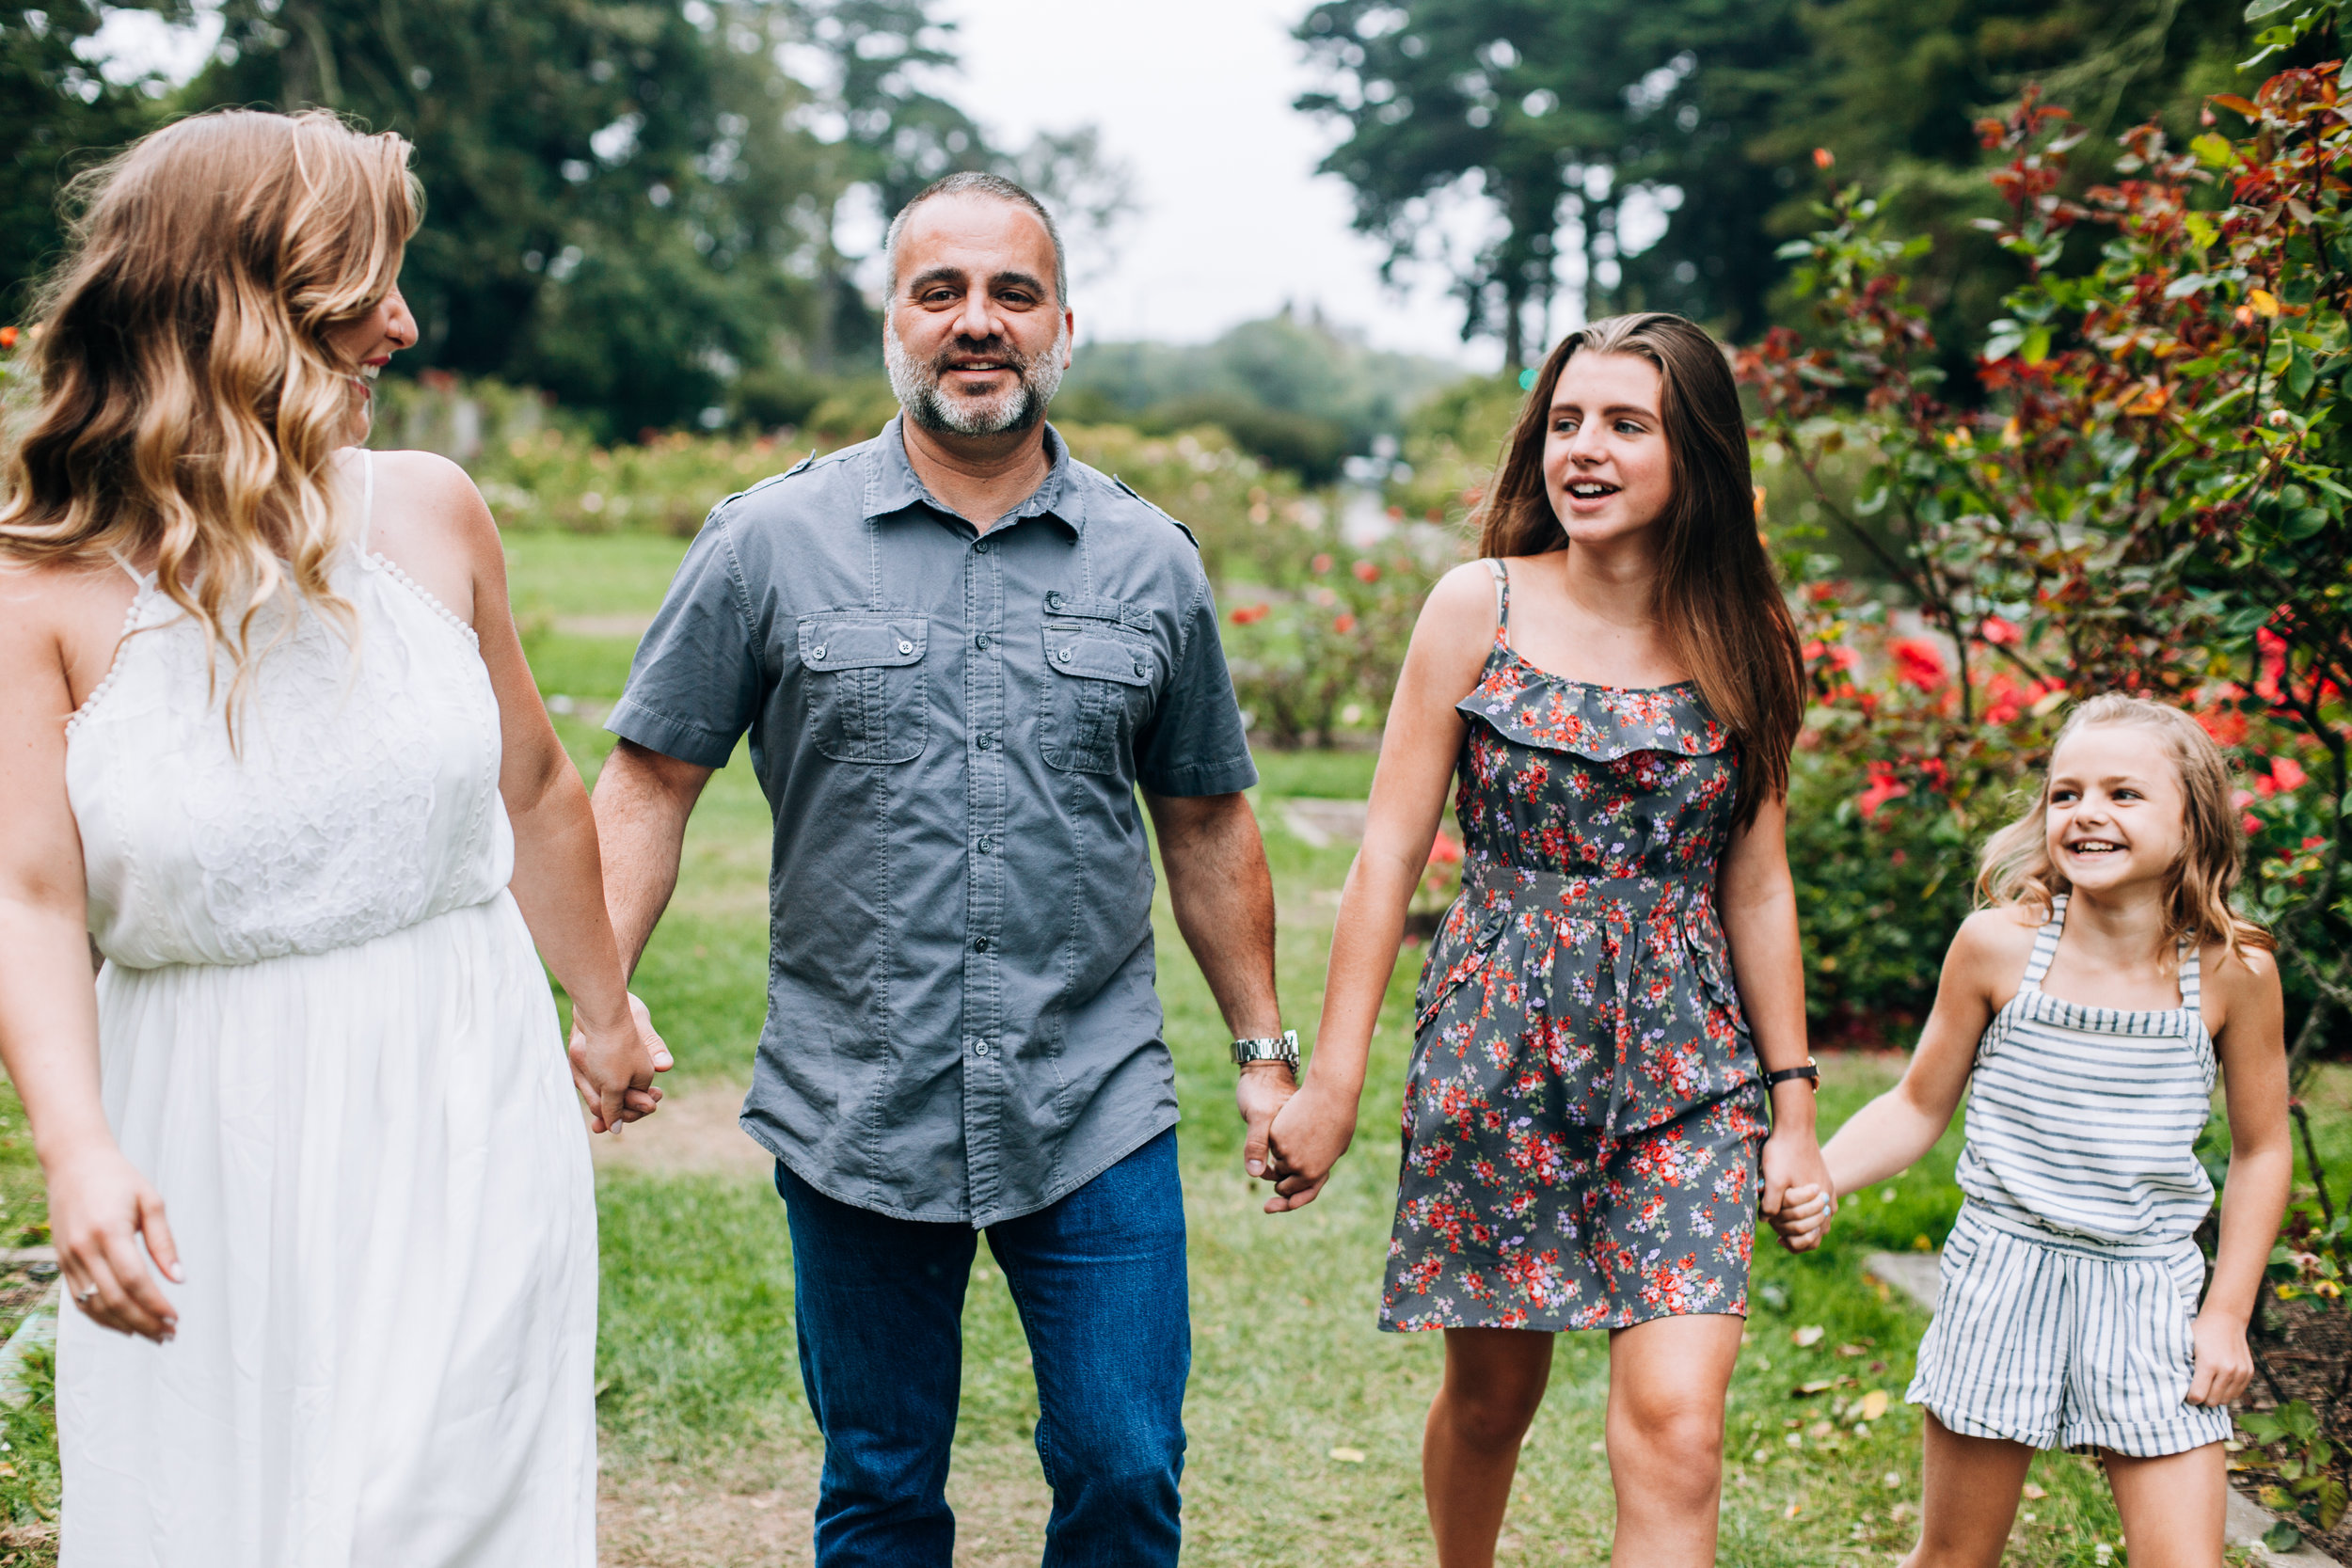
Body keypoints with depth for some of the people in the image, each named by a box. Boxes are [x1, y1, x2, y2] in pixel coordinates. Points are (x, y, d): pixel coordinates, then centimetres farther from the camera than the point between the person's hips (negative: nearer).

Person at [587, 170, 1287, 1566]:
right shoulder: (772, 542, -2)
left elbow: (1207, 824, 13)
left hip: (1097, 1117, 1)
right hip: (853, 1119, -1)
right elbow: (653, 784, 0)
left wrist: (1266, 1049, 13)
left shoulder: (1152, 563, 5)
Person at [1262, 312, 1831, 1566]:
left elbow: (1756, 886, 8)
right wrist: (1331, 1078, -4)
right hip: (1499, 1041, -1)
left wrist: (1794, 1104, 8)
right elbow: (1389, 851, -2)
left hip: (1685, 1061, 1)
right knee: (1491, 1393, 13)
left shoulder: (1739, 639, 3)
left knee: (1674, 1428, -11)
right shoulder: (1480, 605, -3)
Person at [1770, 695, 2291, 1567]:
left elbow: (2261, 1150, 5)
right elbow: (1918, 1108, 3)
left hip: (2150, 1296, 0)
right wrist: (1815, 1180, -12)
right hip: (2003, 1275, 0)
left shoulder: (2232, 972, -8)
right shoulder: (1997, 946, -8)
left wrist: (2228, 1313, 3)